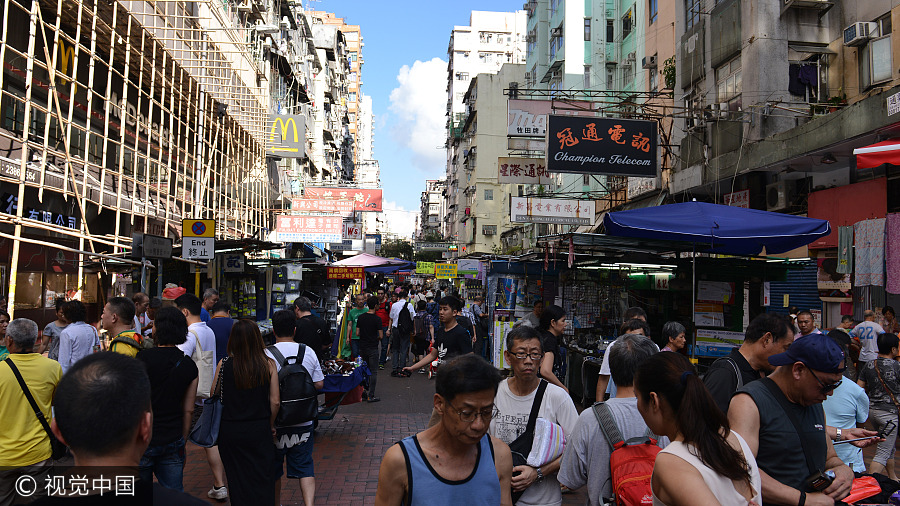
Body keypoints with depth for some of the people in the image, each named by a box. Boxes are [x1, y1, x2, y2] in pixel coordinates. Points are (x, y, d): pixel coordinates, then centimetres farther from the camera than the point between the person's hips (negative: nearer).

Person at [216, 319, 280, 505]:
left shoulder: (224, 364, -10)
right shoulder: (269, 364, -10)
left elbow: (212, 395, -1)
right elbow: (275, 401, -7)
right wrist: (271, 424, 7)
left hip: (230, 429, 1)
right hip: (260, 429, 0)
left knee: (237, 478, 15)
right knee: (262, 479, 10)